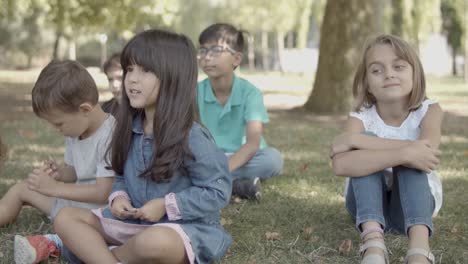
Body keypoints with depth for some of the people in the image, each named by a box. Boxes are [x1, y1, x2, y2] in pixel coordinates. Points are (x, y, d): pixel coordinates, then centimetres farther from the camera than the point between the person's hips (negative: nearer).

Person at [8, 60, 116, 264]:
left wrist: (55, 187, -21)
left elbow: (104, 192, -25)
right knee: (20, 189, 13)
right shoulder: (75, 130, 3)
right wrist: (58, 172, -8)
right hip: (76, 199, 9)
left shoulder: (109, 136, -24)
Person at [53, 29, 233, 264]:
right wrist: (119, 198, -7)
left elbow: (218, 191, -16)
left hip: (184, 227, -7)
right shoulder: (130, 130, 4)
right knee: (66, 218, -4)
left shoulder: (191, 138, -16)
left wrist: (165, 206, -20)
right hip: (134, 222, 7)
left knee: (156, 241, -41)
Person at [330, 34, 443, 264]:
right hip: (368, 203, 0)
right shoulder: (361, 117, -16)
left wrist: (356, 140, -36)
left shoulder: (429, 111, -14)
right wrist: (403, 153, -48)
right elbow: (341, 164, -38)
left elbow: (427, 152, -37)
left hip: (416, 201, 0)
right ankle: (373, 245, -45)